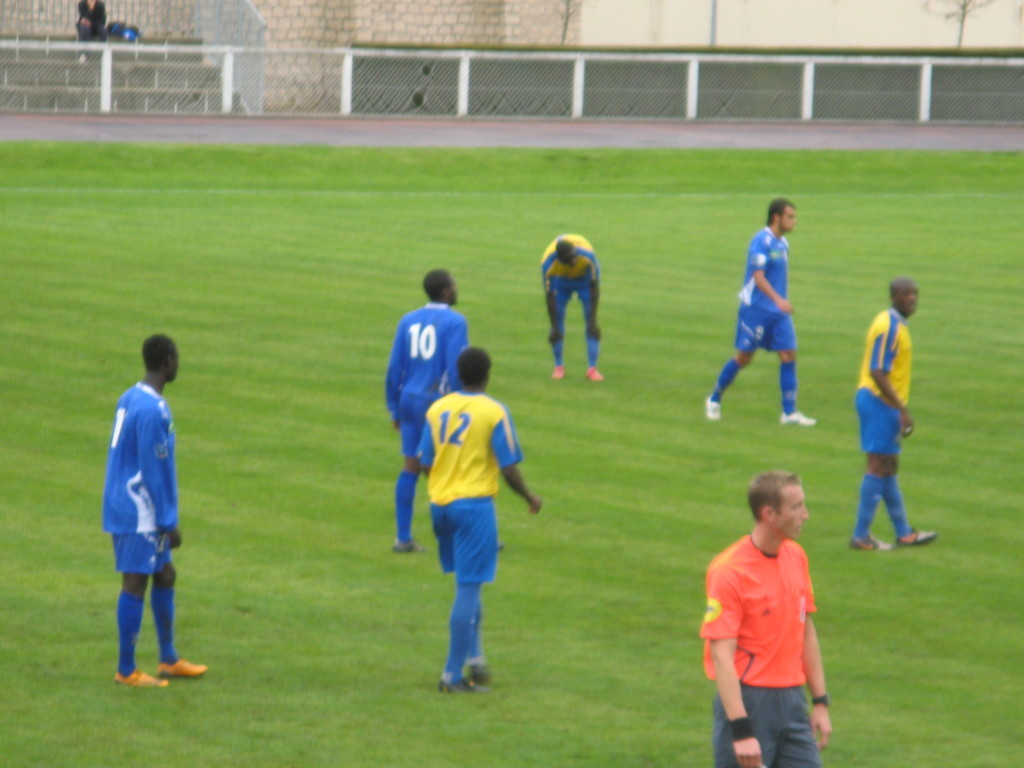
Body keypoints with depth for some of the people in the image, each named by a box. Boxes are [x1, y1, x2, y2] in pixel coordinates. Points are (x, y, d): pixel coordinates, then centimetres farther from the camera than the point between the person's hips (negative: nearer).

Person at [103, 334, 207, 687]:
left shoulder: (128, 399, 10)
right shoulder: (153, 411, -20)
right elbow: (155, 471, -20)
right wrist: (168, 523, -15)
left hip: (123, 509, 10)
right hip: (140, 515, -10)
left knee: (165, 575, 16)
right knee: (135, 583, -3)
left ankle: (169, 660, 23)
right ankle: (126, 671, 2)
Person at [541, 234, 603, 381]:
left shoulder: (588, 256, -39)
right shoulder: (548, 263, -37)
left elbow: (594, 286, -26)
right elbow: (550, 296, -27)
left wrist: (593, 319, -26)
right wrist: (554, 327, -26)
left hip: (584, 279, 0)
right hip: (561, 282, 0)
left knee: (592, 326, -11)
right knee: (557, 321, -7)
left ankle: (592, 368, -7)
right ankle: (559, 366, 9)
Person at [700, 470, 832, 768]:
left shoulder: (796, 557, 8)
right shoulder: (729, 571, -16)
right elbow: (721, 654, -19)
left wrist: (820, 702, 14)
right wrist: (741, 730, -25)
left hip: (792, 701, 7)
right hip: (748, 701, -7)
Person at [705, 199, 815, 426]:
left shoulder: (783, 244, 11)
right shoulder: (761, 241, -14)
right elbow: (758, 277, -22)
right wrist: (778, 300, -33)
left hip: (779, 312, 7)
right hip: (756, 309, -7)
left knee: (788, 355, -3)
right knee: (744, 357, 1)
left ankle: (789, 411, 0)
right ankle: (714, 400, 20)